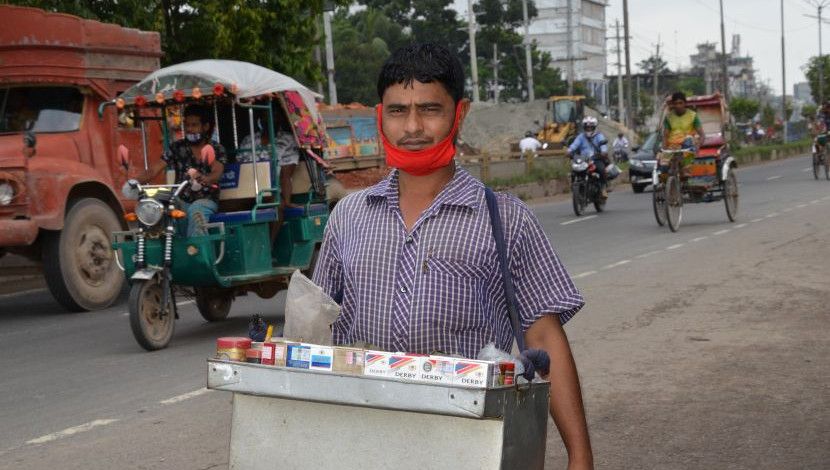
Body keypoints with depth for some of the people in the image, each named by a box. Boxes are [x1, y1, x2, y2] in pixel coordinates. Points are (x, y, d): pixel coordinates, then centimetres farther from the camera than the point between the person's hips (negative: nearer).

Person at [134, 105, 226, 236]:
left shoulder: (216, 149, 4)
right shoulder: (176, 147, 10)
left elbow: (216, 173, -16)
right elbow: (154, 170, 1)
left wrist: (202, 179, -41)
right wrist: (135, 182, -20)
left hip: (206, 200, -2)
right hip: (181, 201, 2)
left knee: (196, 211, -36)